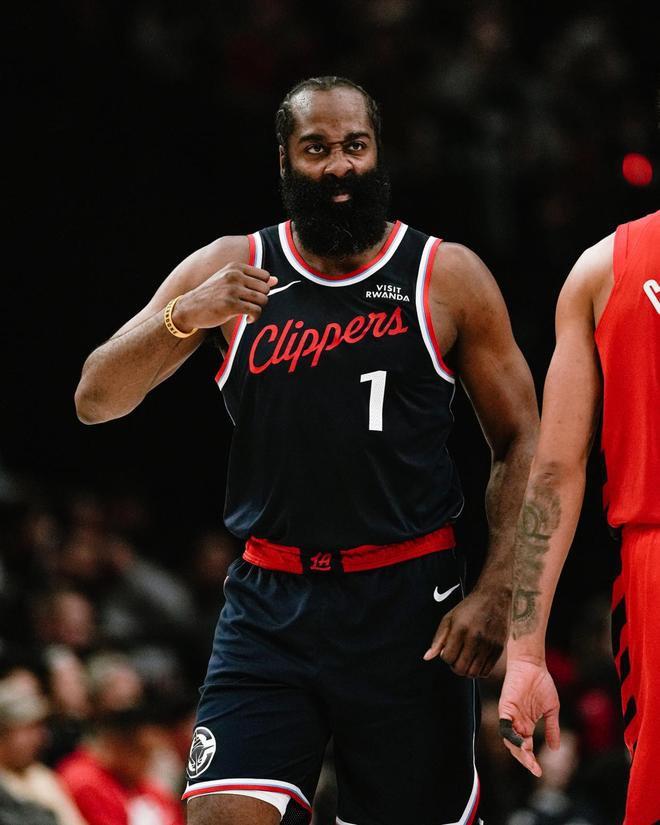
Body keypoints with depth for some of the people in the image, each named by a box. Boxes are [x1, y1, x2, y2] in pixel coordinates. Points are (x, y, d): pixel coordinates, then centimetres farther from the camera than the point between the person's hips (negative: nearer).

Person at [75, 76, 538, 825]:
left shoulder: (446, 278, 1)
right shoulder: (229, 270, 4)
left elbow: (521, 444, 4)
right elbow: (94, 400, 0)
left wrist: (496, 592, -8)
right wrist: (184, 316, -17)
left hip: (407, 603, 0)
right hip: (269, 605, 1)